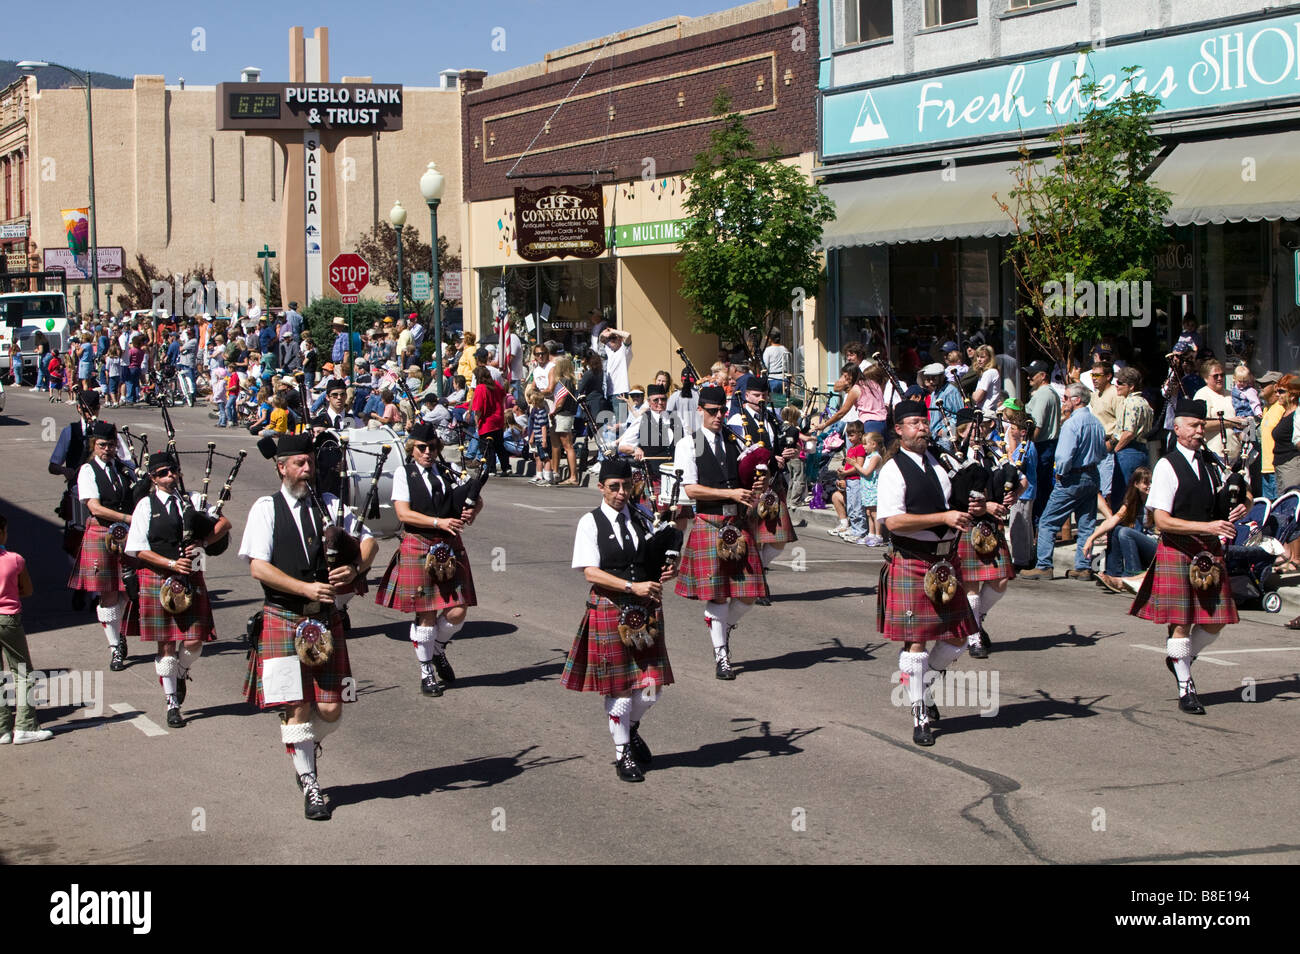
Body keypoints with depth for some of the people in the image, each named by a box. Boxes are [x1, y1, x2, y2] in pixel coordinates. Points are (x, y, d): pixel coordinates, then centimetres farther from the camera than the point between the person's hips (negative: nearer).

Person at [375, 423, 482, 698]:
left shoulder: (449, 472, 10)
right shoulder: (404, 474, 0)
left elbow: (477, 499, 16)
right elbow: (403, 513, -11)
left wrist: (471, 512, -8)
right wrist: (439, 522, -19)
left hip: (450, 546, 3)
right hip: (417, 546, -3)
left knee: (457, 612, -3)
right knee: (426, 614, -1)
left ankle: (438, 650, 27)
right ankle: (427, 672, 15)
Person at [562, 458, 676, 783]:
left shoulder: (642, 517, 9)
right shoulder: (591, 523, -5)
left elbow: (658, 557, 18)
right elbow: (590, 573, -13)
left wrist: (667, 570, -6)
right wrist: (632, 587, -22)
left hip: (647, 609, 4)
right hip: (610, 610, -4)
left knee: (652, 688, 2)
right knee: (620, 688, 3)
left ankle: (630, 729, 33)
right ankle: (623, 754, 21)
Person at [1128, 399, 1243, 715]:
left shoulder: (1211, 464, 11)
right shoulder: (1167, 466, -8)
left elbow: (1222, 505, 26)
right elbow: (1162, 521, -15)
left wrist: (1240, 508, 2)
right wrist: (1206, 526, -23)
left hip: (1210, 552, 6)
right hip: (1177, 551, -6)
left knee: (1214, 623, 6)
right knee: (1181, 623, -2)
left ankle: (1181, 659, 33)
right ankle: (1186, 689, 8)